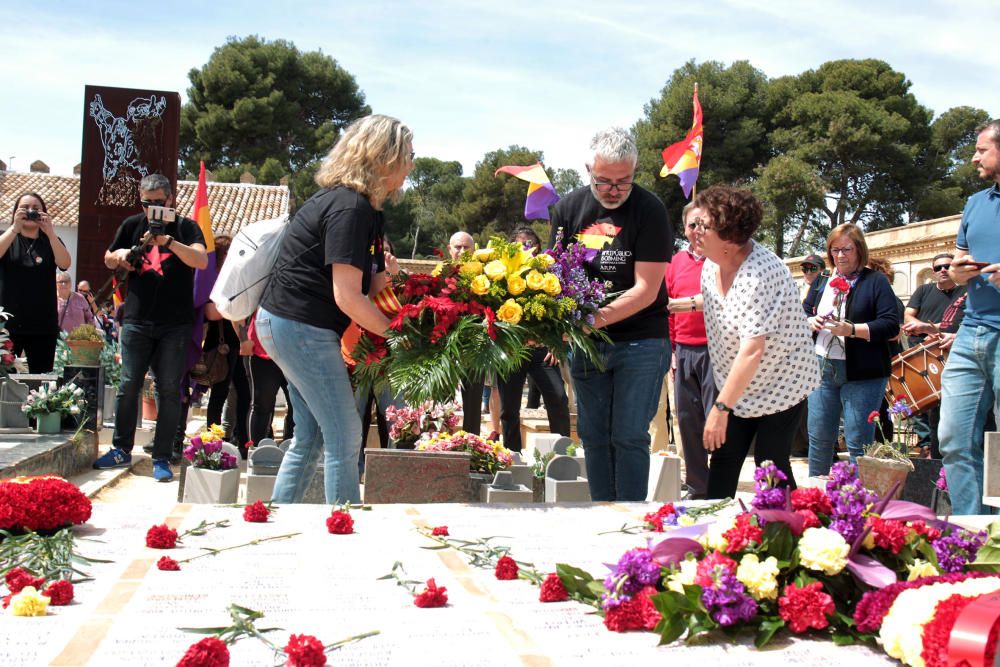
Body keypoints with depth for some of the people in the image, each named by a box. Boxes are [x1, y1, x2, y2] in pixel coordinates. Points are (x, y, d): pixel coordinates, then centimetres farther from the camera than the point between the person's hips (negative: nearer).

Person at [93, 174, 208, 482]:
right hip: (137, 320, 3)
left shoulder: (185, 227, 1)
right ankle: (122, 450, 18)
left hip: (175, 324, -3)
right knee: (128, 386, 4)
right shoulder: (132, 225, 12)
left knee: (169, 390, -2)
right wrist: (120, 256, 0)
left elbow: (201, 261, -16)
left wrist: (168, 241, -28)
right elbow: (109, 260, 24)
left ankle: (162, 458, 3)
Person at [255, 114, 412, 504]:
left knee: (311, 438, 16)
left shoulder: (362, 207, 14)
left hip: (286, 325, 11)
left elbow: (376, 284, 12)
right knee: (344, 438, -5)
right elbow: (348, 297, -22)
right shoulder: (349, 208, -18)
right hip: (302, 328, -11)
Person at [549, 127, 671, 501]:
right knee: (594, 437, 10)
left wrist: (599, 317, -28)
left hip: (640, 342, -4)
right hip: (585, 342, 4)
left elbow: (646, 290, -14)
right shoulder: (568, 208, 3)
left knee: (629, 437, -6)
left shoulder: (649, 210, -10)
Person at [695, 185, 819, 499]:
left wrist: (721, 407, -35)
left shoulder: (759, 273, -30)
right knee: (722, 461, 4)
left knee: (771, 468, -5)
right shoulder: (711, 265, -4)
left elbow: (752, 351, -36)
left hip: (780, 384, -7)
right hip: (736, 386, 7)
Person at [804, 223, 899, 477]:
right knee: (819, 438, 10)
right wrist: (810, 322, -3)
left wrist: (851, 329, -23)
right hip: (822, 368, 5)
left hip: (861, 373, -5)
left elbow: (891, 325, -12)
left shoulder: (876, 282, -3)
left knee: (858, 442, -4)